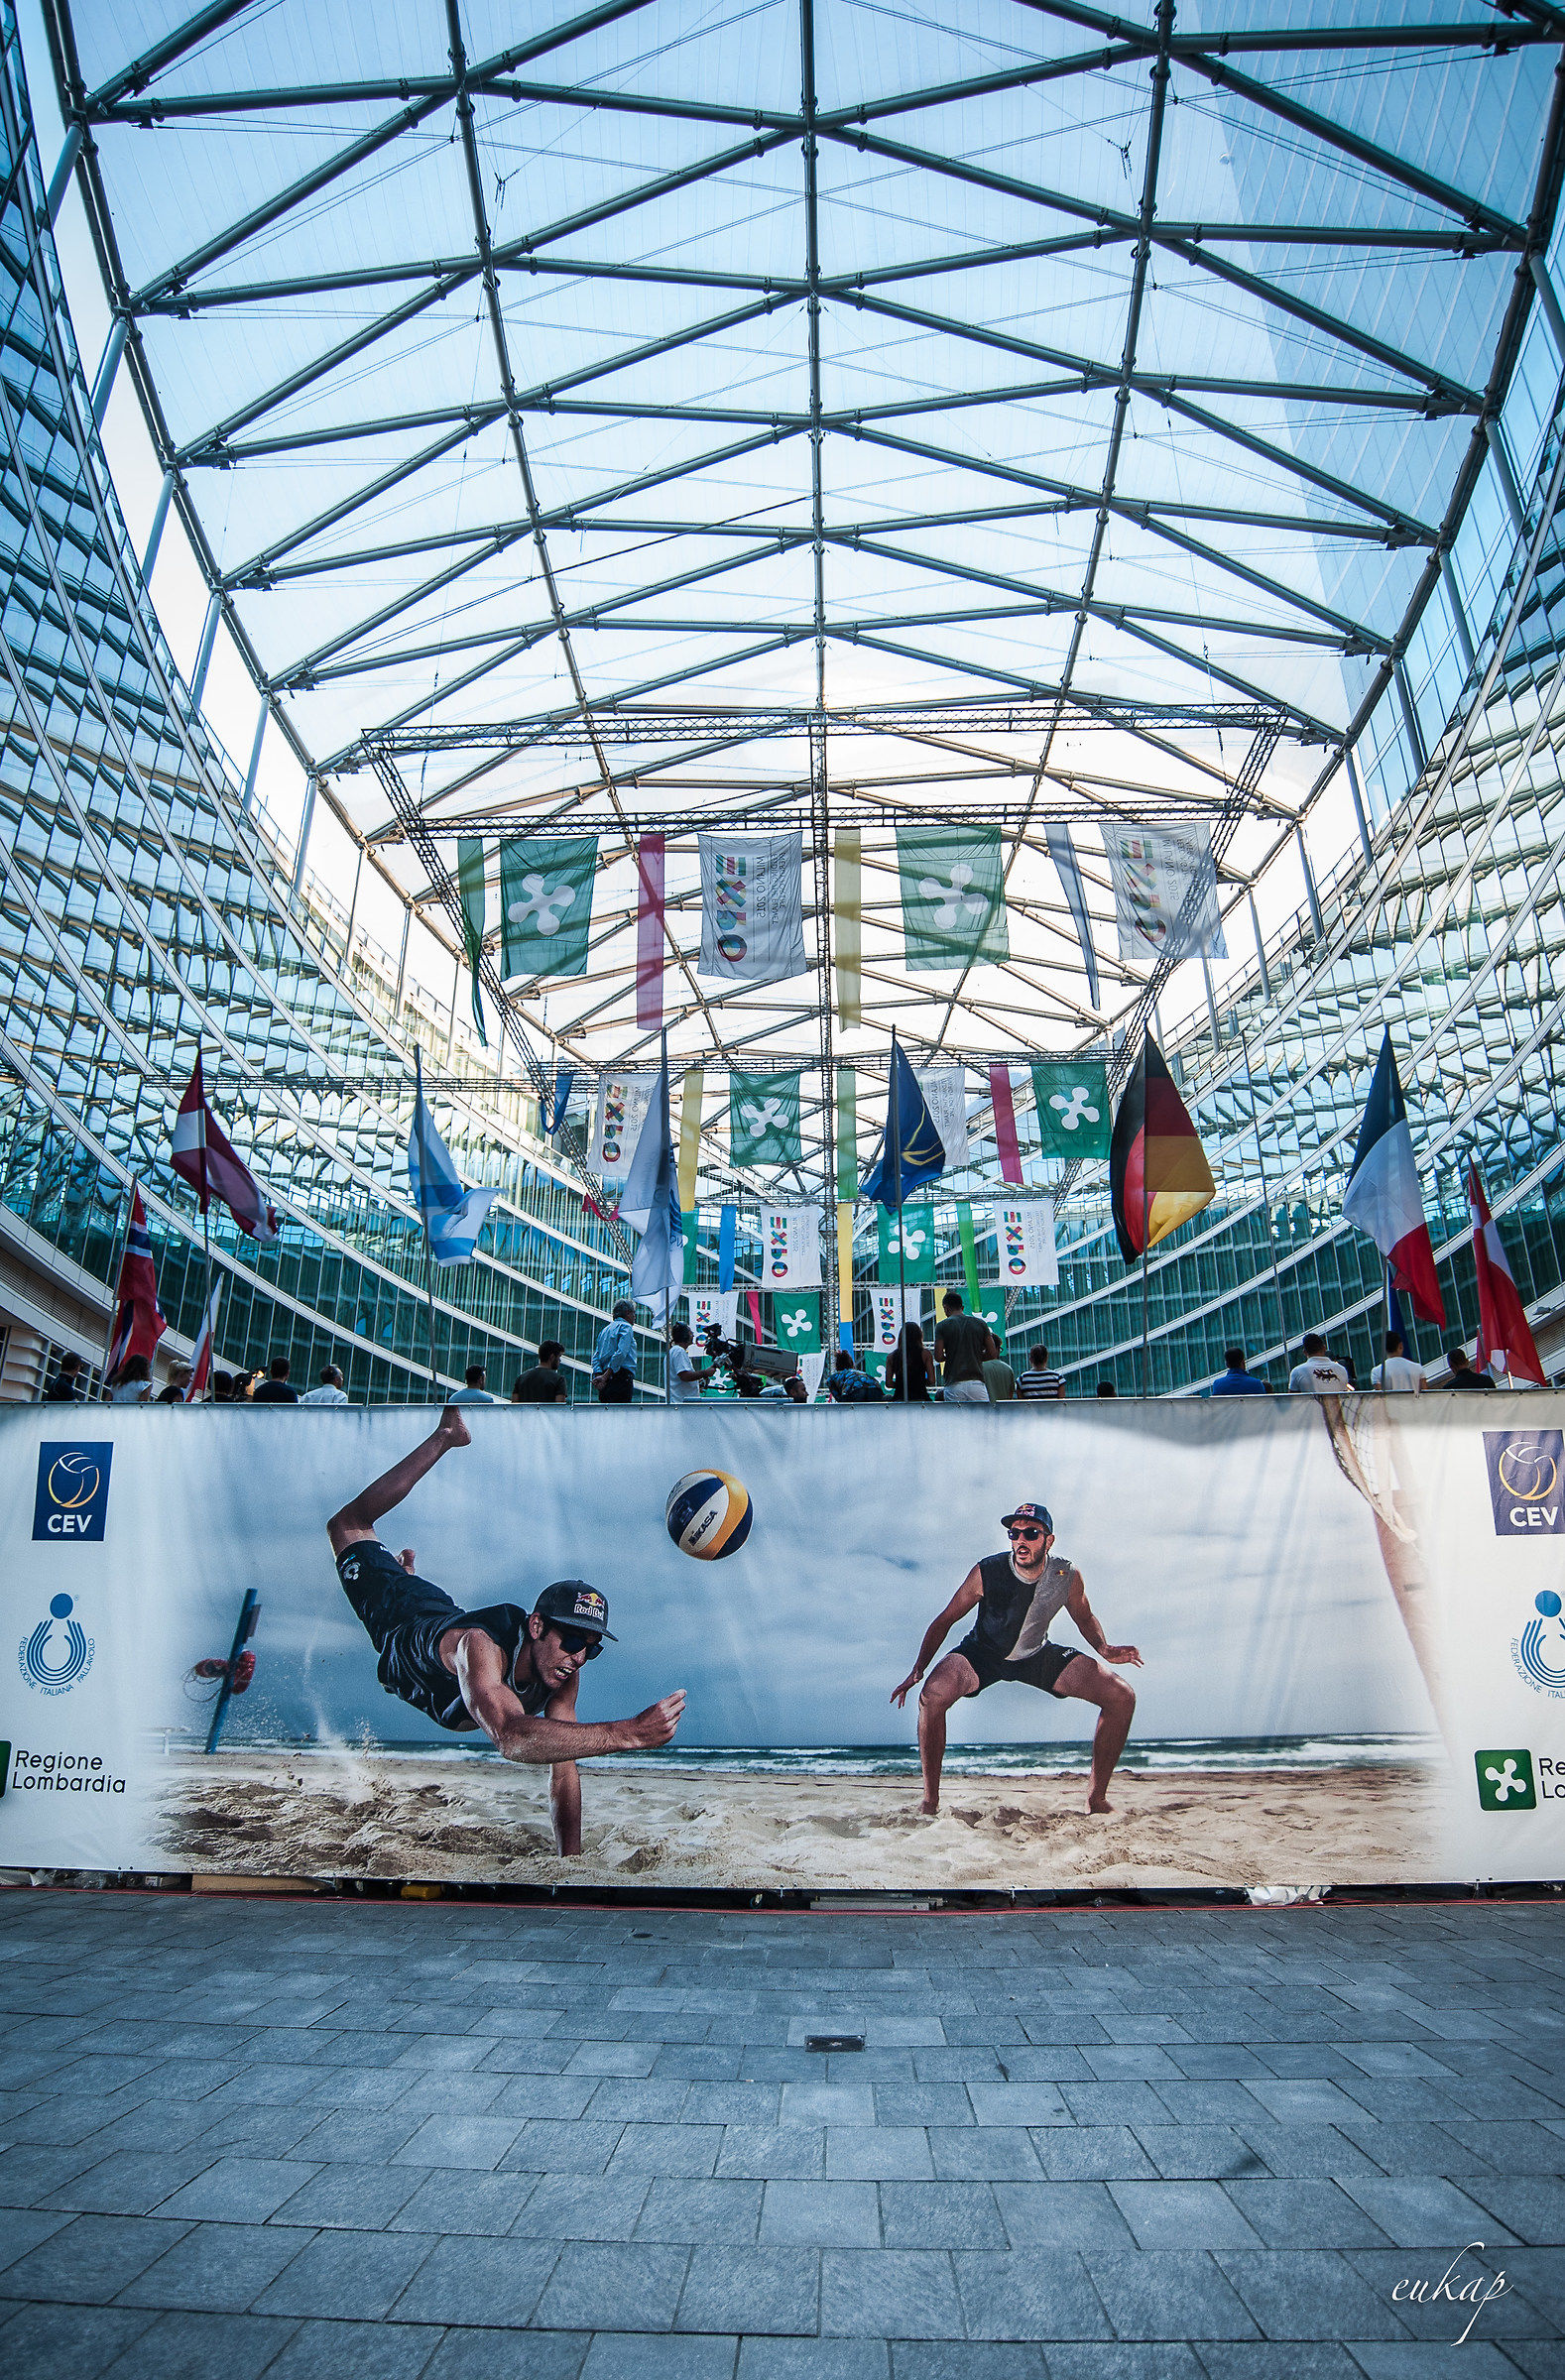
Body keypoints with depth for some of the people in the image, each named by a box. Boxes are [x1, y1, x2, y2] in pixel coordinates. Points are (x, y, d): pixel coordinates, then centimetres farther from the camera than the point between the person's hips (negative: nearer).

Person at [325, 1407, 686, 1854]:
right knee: (348, 1526, 15)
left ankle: (409, 1570, 66)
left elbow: (564, 1771, -27)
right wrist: (628, 1734, -78)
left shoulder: (562, 1676, -34)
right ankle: (444, 1437, 31)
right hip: (405, 1627, -3)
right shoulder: (481, 1646, -53)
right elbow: (511, 1738, -71)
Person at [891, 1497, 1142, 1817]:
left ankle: (1097, 1797, 7)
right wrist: (917, 1669, -22)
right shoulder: (986, 1572, -25)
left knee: (1122, 1698, -11)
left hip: (1038, 1656, 3)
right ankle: (930, 1801, -14)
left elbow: (1084, 1616, 6)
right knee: (933, 1694, -34)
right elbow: (946, 1619, -13)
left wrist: (1103, 1648, -15)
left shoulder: (1068, 1577, -18)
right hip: (982, 1655, -3)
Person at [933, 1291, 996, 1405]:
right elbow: (993, 1353, 6)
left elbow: (938, 1357, -6)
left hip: (954, 1384, -2)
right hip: (976, 1382, 2)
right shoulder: (980, 1323, 7)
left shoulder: (942, 1326, 0)